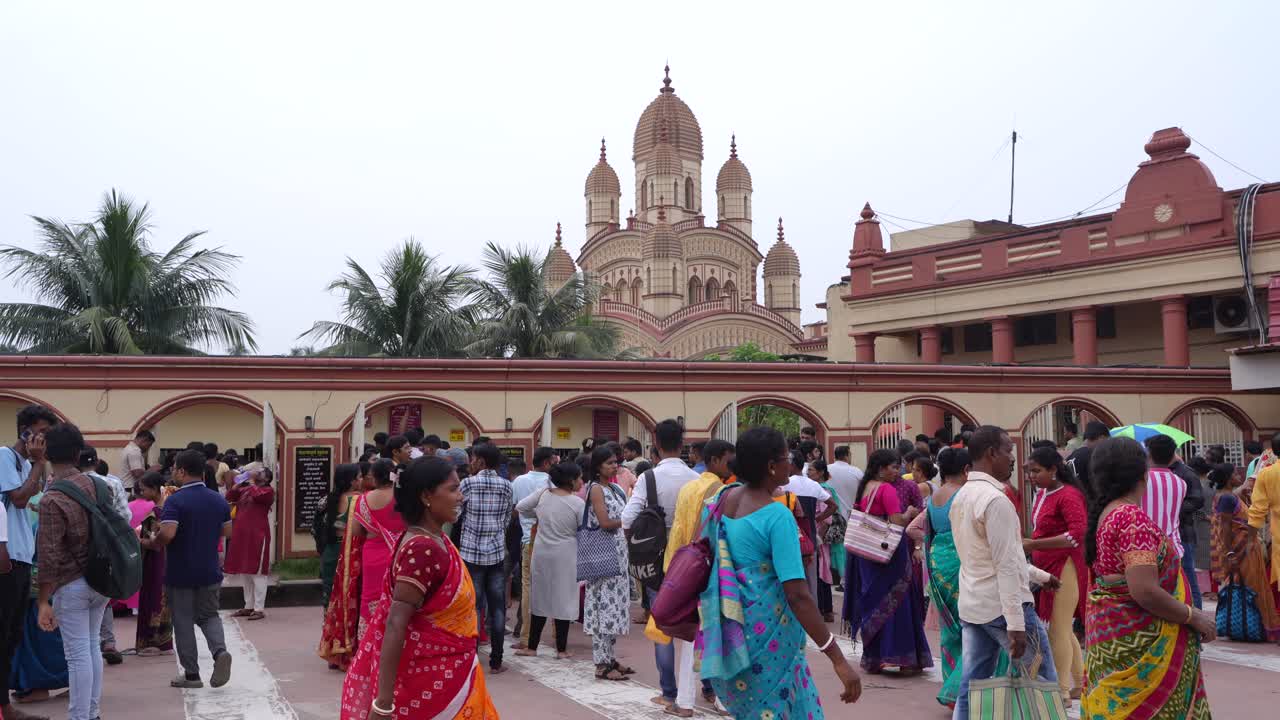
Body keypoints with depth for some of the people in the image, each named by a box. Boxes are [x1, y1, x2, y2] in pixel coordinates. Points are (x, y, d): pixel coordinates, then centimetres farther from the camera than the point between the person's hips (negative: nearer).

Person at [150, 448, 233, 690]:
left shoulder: (175, 501, -15)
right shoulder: (218, 500, 3)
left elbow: (167, 534, -27)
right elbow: (227, 532, 10)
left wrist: (152, 544, -8)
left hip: (179, 574, -4)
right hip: (210, 572, 4)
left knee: (183, 622, 7)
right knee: (209, 616, 17)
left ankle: (191, 674, 11)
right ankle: (220, 650, -10)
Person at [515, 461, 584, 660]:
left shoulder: (543, 493, -5)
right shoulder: (578, 503, -13)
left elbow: (520, 507, 3)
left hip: (542, 554, 4)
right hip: (565, 556, -3)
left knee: (541, 598, 13)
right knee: (563, 599, 6)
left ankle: (532, 646, 17)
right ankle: (561, 649, 11)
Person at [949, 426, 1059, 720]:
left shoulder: (962, 497, 11)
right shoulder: (995, 500, -17)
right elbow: (1006, 566, -21)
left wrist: (1040, 575, 26)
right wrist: (1016, 623, -21)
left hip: (971, 606, 9)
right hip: (1003, 606, -8)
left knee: (971, 687, 9)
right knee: (1044, 685, 5)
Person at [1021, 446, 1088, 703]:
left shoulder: (1068, 495, -15)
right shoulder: (1041, 494, 11)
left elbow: (1078, 533, -23)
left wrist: (1034, 545, -24)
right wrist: (1029, 545, 7)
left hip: (1065, 567, -9)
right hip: (1047, 568, 9)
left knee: (1058, 630, -5)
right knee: (1064, 629, 15)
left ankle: (1063, 690, 2)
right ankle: (1080, 684, 26)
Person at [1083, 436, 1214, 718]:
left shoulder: (1106, 514, 8)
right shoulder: (1134, 518, -19)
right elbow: (1145, 591, -26)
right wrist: (1194, 617, -13)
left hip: (1110, 633, 9)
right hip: (1138, 644, -9)